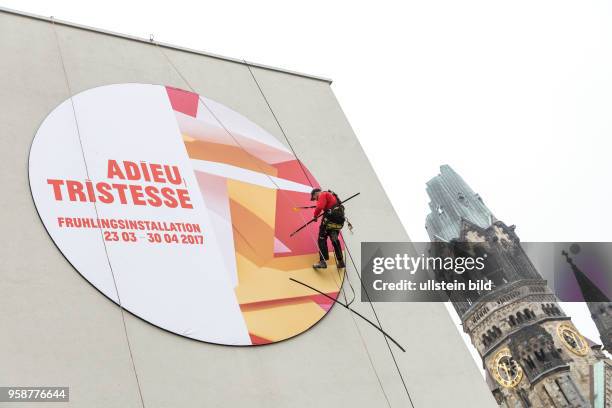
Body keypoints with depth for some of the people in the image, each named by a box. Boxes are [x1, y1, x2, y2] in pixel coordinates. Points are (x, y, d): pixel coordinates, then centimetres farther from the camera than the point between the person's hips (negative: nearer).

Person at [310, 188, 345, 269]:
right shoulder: (331, 195, 29)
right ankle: (340, 261, 22)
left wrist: (315, 216, -3)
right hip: (339, 220, 9)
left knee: (322, 239, -4)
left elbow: (320, 206, -16)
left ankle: (323, 261, -12)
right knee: (335, 240, 20)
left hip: (330, 219, -9)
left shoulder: (323, 195, 0)